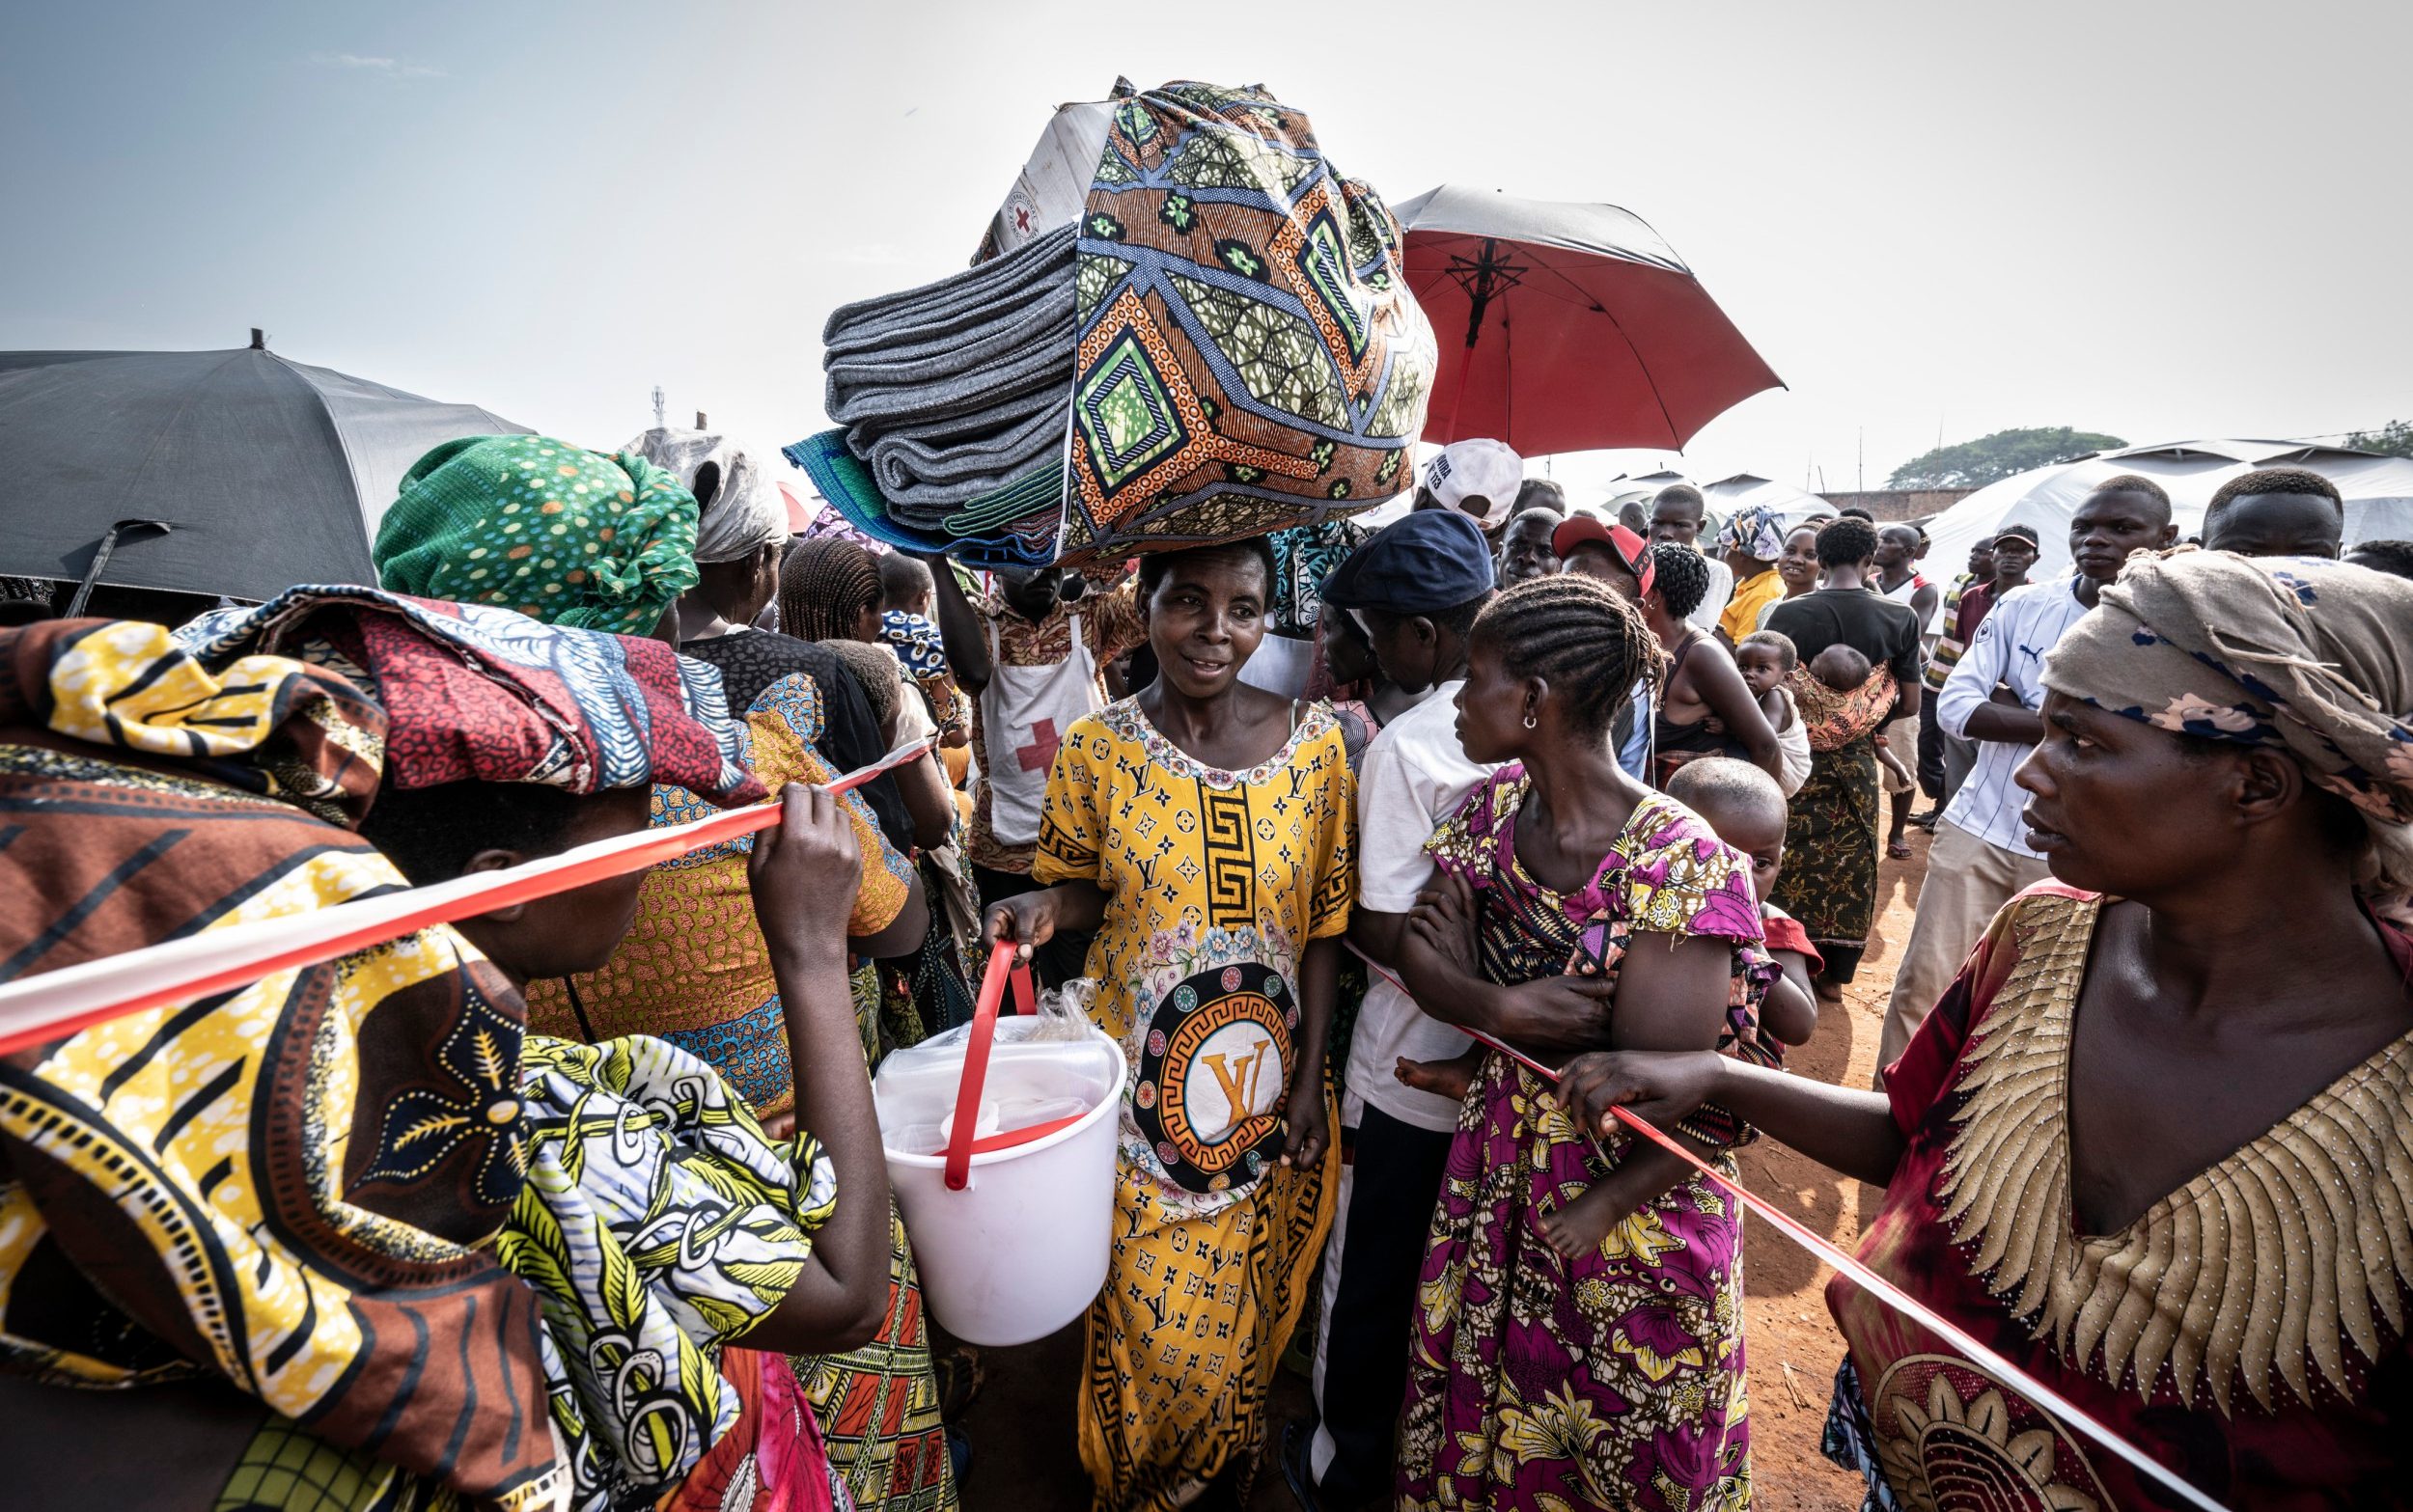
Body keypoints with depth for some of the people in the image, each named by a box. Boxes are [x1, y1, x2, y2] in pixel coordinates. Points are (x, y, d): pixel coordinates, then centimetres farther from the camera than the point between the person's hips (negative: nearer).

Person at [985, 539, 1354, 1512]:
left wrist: (1309, 1076, -2)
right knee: (1154, 1319, 10)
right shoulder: (1095, 748, -11)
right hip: (1143, 1083, -1)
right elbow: (1085, 890, 2)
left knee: (1247, 1308, 19)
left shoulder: (1315, 745, -8)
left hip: (1265, 1087, 2)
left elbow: (1325, 923, -1)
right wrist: (1042, 907, -21)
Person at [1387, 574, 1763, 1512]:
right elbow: (1419, 954, -7)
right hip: (1498, 1167, 5)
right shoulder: (1497, 808, -6)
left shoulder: (1679, 862, -26)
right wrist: (1500, 1005, -25)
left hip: (1632, 1201, -5)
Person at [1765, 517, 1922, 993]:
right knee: (1850, 863, 14)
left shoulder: (1789, 613, -13)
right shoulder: (1900, 618, -7)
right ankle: (1835, 974, 25)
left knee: (1791, 862, 11)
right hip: (1857, 762, 2)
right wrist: (1867, 718, 15)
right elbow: (1909, 703, -4)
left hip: (1796, 757, -1)